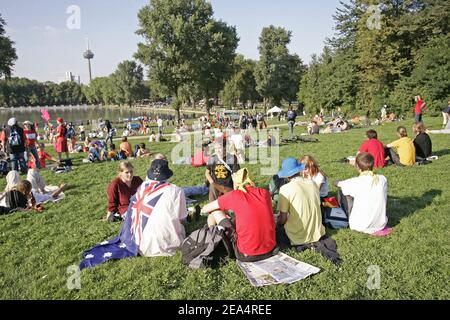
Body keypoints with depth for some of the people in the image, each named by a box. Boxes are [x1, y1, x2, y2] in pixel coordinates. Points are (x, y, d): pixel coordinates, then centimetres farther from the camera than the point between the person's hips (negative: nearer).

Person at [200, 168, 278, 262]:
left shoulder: (234, 195, -8)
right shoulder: (264, 193, 2)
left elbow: (204, 210, 5)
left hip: (247, 255, -5)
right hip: (271, 249, 5)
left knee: (215, 212, 8)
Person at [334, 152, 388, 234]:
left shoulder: (356, 182, -18)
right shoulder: (383, 179, -7)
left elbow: (336, 183, 3)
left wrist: (337, 183, 30)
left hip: (361, 227, -4)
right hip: (381, 225, 5)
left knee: (341, 191, 9)